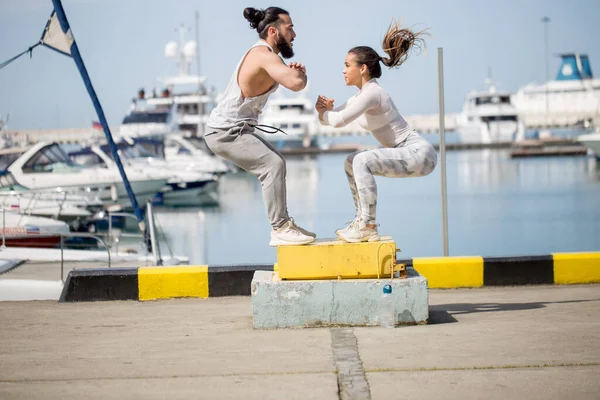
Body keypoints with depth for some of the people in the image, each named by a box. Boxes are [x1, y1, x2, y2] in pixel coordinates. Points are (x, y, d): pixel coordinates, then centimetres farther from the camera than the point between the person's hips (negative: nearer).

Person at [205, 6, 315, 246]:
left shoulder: (262, 53, 13)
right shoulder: (264, 55, -20)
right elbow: (296, 83, -33)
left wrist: (293, 72, -5)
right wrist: (301, 73, -10)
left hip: (233, 129, 11)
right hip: (225, 132, -11)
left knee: (274, 164, 16)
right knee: (273, 164, -20)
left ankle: (283, 223, 19)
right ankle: (280, 230, -21)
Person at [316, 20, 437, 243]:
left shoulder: (371, 93, -18)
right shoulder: (361, 95, 11)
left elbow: (339, 121, -28)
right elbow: (331, 119, 16)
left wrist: (323, 111, -6)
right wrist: (325, 110, -7)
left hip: (419, 153, -10)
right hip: (409, 155, 10)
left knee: (362, 161, -25)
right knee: (351, 163, 15)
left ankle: (368, 227, -18)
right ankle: (362, 221, 15)